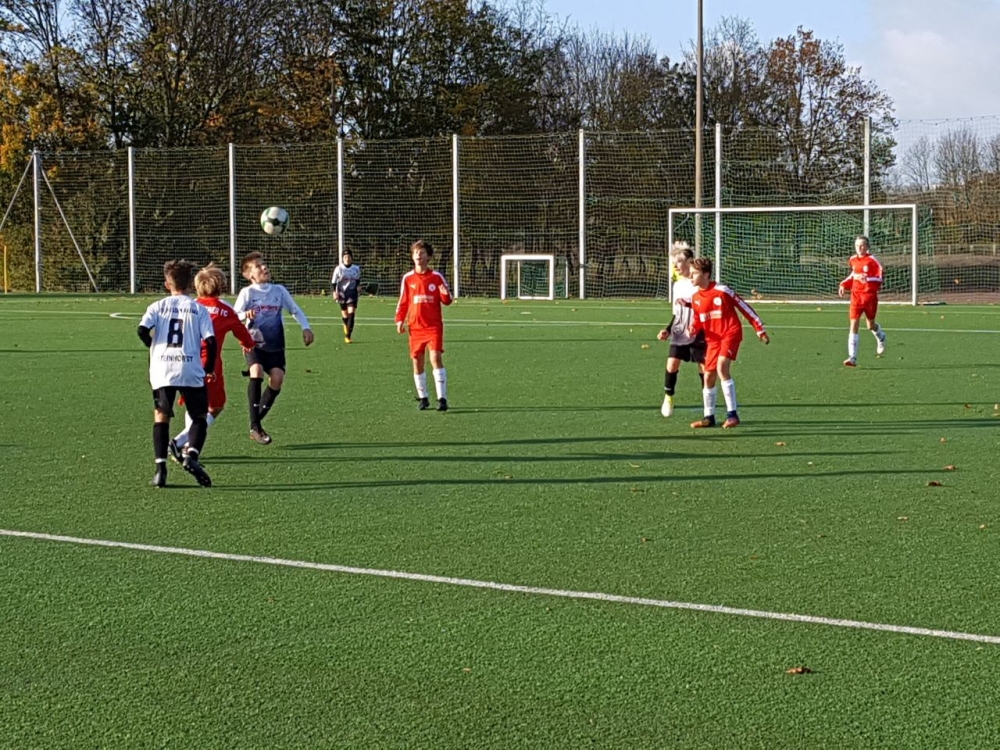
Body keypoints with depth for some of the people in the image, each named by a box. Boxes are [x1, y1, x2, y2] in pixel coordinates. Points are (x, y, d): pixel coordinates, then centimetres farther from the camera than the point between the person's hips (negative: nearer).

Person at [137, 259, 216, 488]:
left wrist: (155, 347, 13)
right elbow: (210, 341, -4)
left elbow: (142, 330, -7)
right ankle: (192, 456, -12)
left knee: (161, 417, 9)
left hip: (162, 370, 1)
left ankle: (160, 468, -1)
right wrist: (209, 368, 10)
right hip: (191, 370, -1)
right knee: (199, 417, 11)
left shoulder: (158, 306, 8)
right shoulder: (199, 309, 5)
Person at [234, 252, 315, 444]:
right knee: (257, 372, -27)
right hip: (255, 344, -4)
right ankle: (255, 427, -20)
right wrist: (245, 315, -36)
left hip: (275, 346, 4)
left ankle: (257, 420, 7)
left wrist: (306, 328, 1)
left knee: (277, 379, -13)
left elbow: (295, 310, 15)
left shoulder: (279, 290, 6)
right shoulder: (247, 293, -5)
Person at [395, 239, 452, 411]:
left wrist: (445, 294, -18)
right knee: (417, 361, 5)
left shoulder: (437, 277, 1)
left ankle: (442, 398, -15)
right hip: (415, 327, 3)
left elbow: (447, 300, 4)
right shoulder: (408, 278, 6)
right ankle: (422, 398, 19)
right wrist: (400, 320, 1)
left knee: (436, 358, -15)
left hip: (434, 326, -3)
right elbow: (403, 302, 12)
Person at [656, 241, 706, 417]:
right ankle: (668, 398, 10)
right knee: (672, 364, -7)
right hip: (679, 334, 5)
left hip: (698, 334, -5)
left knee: (703, 367, 0)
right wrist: (668, 330, 10)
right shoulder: (678, 285, 12)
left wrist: (689, 304, -25)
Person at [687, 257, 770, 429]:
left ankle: (732, 414, -18)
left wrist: (760, 330, -3)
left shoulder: (722, 290, -14)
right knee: (708, 377, 5)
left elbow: (744, 307, -7)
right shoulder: (695, 297, 3)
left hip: (730, 334, -6)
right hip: (712, 339, 6)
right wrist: (693, 328, -8)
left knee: (722, 368, -24)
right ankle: (709, 417, 21)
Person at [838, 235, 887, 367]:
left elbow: (880, 277, -11)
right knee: (854, 325, -8)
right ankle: (852, 358, -11)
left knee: (870, 325, 11)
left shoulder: (872, 260, -9)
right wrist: (844, 284, 9)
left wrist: (867, 278, -26)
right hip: (856, 295, 3)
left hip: (870, 295, -3)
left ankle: (881, 338, 49)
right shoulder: (853, 260, 6)